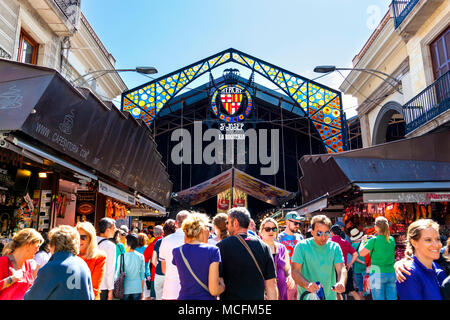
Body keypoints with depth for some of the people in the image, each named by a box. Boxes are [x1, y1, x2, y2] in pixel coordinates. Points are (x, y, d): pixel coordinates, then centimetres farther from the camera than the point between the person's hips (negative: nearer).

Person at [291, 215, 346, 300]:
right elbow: (295, 271, -15)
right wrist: (306, 284, -33)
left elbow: (341, 268, -12)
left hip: (330, 296, 2)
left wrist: (341, 282, -34)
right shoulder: (302, 246, -8)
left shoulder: (335, 247, -1)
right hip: (307, 296, -2)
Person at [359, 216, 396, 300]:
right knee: (392, 298, 9)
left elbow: (361, 253, -7)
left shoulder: (374, 240, -13)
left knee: (379, 298, 3)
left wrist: (363, 241, 6)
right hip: (392, 273, 5)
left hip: (377, 274, -5)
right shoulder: (392, 240, 3)